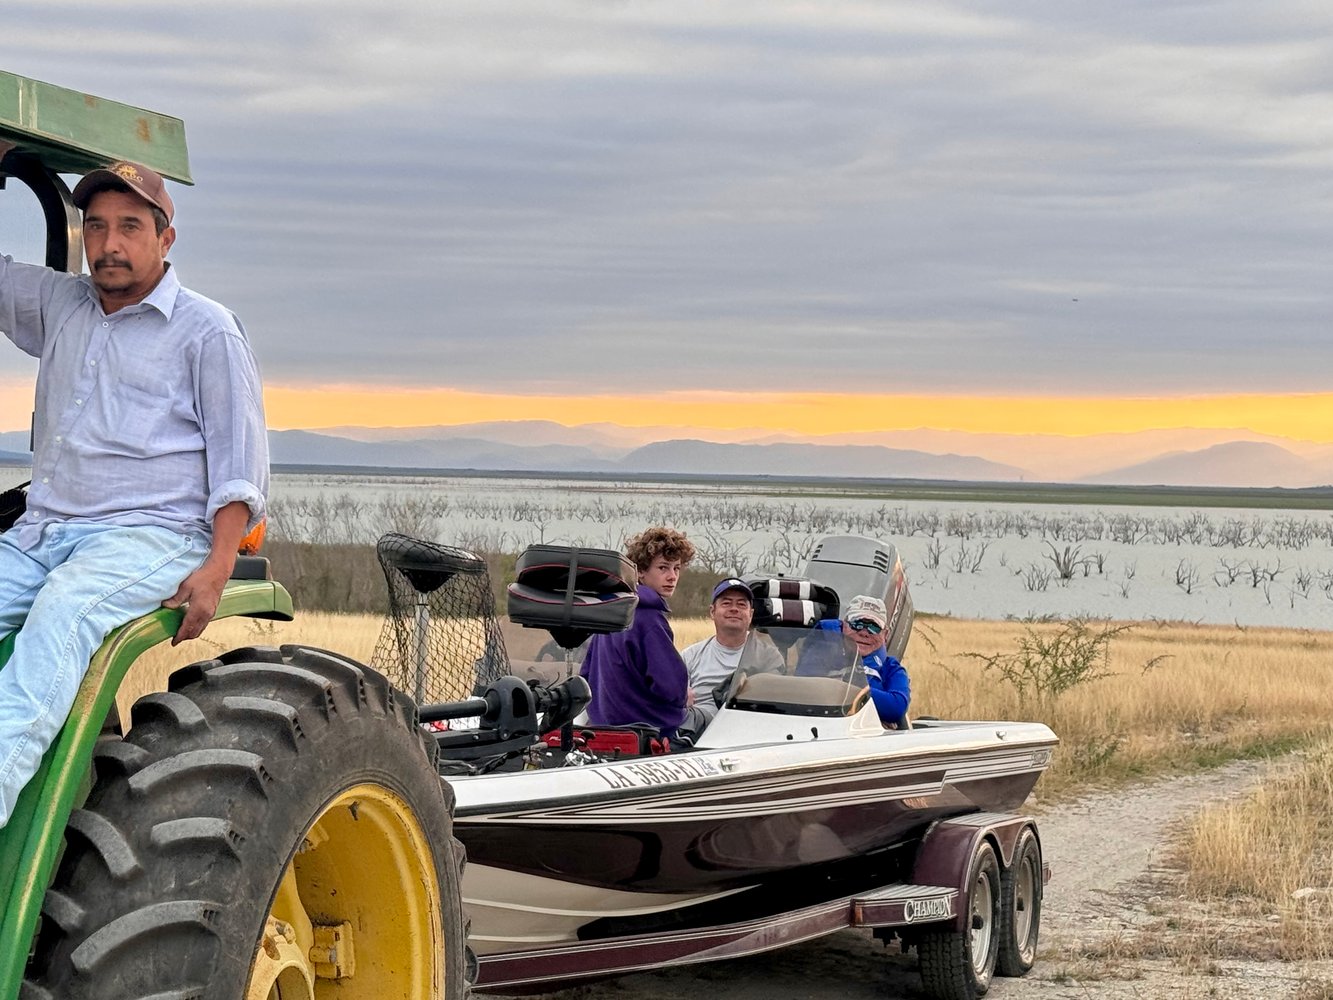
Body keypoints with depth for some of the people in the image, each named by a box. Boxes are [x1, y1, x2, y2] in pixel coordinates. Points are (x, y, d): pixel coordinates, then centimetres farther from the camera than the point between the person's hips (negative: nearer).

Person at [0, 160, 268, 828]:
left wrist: (216, 569, -14)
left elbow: (239, 464, 1)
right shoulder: (59, 307, 21)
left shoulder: (207, 331, 5)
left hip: (150, 532, -5)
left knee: (62, 612, -36)